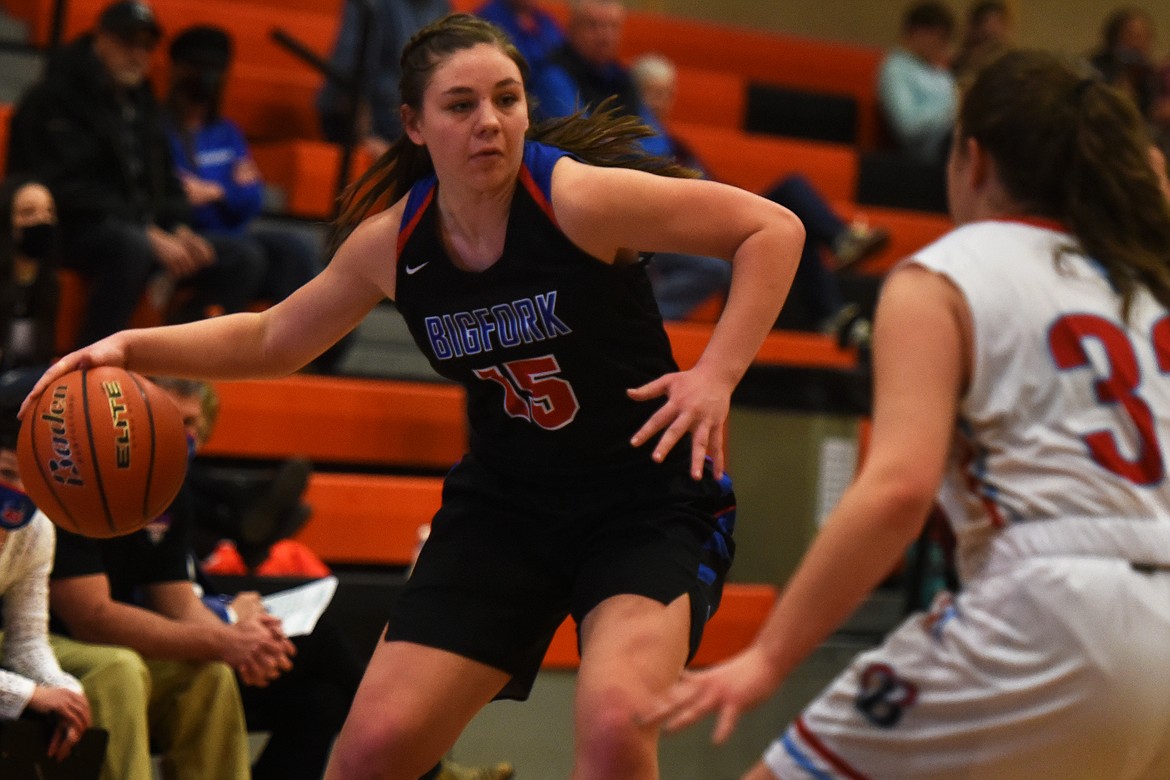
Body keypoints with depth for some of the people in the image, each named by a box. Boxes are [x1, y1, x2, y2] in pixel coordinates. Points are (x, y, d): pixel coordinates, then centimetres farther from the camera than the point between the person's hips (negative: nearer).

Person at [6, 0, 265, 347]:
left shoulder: (141, 101, 19)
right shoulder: (54, 98, -9)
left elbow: (164, 180, 24)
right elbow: (69, 191, -18)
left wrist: (179, 230, 1)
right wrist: (151, 237, -23)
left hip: (144, 230, 9)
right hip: (71, 234, -8)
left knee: (241, 264, -3)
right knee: (132, 247, -41)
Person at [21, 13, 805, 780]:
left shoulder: (580, 199, -20)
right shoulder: (391, 241, -4)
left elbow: (775, 227, -13)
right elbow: (272, 341, 13)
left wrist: (716, 375, -23)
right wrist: (133, 347, -1)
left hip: (651, 496, -4)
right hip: (505, 503, 5)